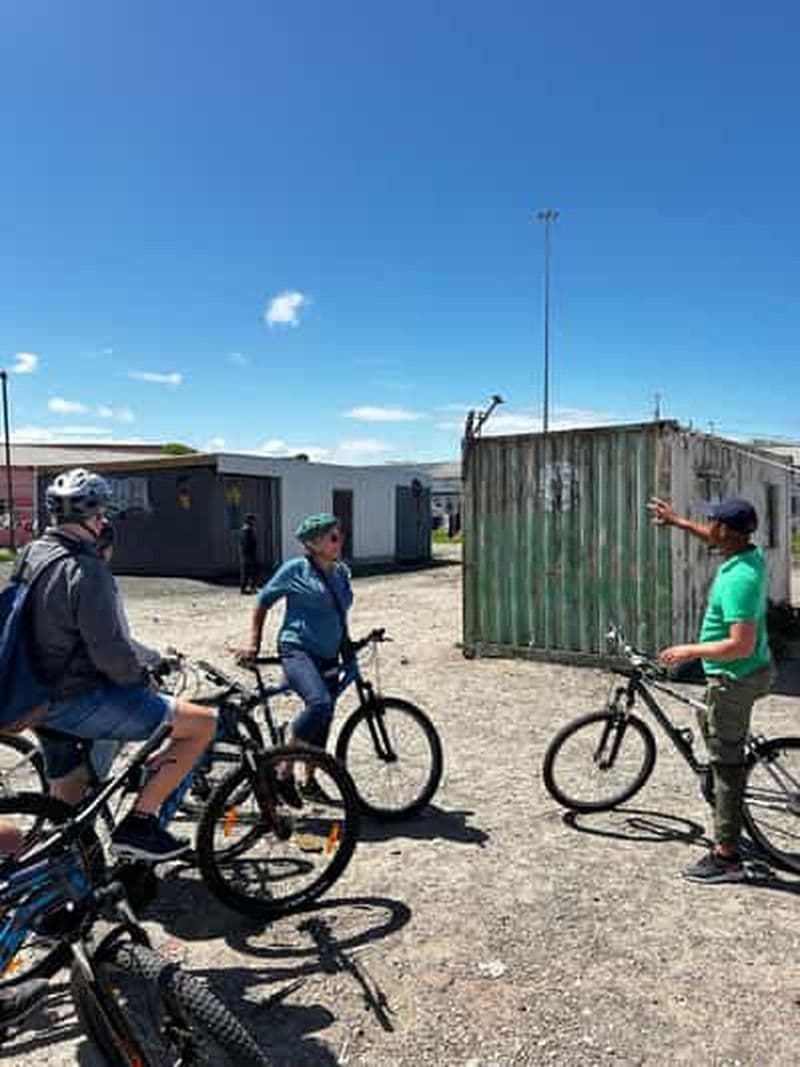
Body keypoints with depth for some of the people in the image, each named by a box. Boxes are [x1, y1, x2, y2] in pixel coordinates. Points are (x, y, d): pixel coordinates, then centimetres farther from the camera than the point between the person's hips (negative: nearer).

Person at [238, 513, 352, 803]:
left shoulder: (342, 572, 11)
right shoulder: (295, 570, -6)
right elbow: (262, 602, 2)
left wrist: (347, 646, 21)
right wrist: (253, 643, -1)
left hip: (329, 656, 7)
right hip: (298, 650, -7)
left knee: (323, 720, 11)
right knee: (320, 703, -29)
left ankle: (309, 781, 31)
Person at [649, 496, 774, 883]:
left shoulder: (738, 579, -28)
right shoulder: (751, 555, 0)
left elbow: (741, 646, -32)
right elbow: (716, 541, 24)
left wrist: (689, 651, -21)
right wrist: (678, 522, 23)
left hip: (734, 679, -11)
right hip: (750, 673, 11)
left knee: (726, 763, -2)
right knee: (709, 723, 28)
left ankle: (726, 857, 10)